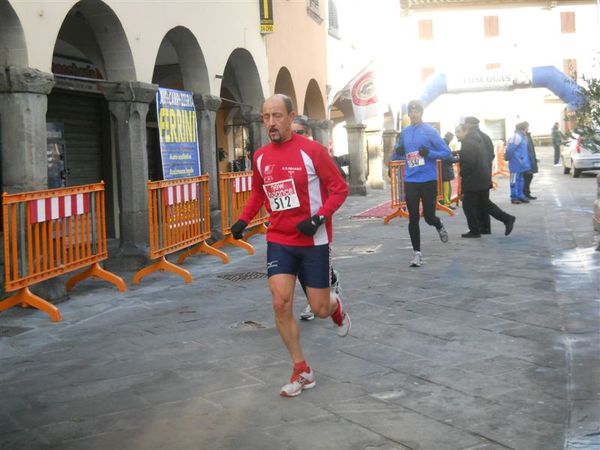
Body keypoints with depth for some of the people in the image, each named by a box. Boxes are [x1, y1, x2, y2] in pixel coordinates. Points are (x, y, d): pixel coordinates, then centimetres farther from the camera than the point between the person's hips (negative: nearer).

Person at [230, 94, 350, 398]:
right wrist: (244, 219, 6)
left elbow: (339, 188, -8)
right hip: (279, 241, 4)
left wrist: (319, 218, -22)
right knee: (280, 305, -8)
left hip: (313, 241, -3)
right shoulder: (260, 157, 3)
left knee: (319, 309, 3)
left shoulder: (311, 150, -12)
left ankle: (336, 306, 43)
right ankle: (302, 371, 8)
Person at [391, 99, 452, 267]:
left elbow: (447, 153, -6)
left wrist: (429, 153, -21)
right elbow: (395, 157, 15)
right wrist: (397, 152, -9)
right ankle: (417, 253, 9)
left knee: (429, 216, 3)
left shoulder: (430, 131, -5)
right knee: (413, 219, 1)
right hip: (410, 181, 3)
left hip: (428, 181, -3)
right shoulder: (404, 133, 7)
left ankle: (439, 226, 39)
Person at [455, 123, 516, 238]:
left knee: (468, 205, 2)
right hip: (484, 178, 10)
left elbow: (468, 163, -24)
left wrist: (462, 174, -9)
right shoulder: (477, 140, 16)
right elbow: (487, 158, 20)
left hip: (473, 180, -10)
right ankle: (507, 219, 14)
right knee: (485, 203, 18)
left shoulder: (468, 143, -16)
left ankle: (474, 231, 7)